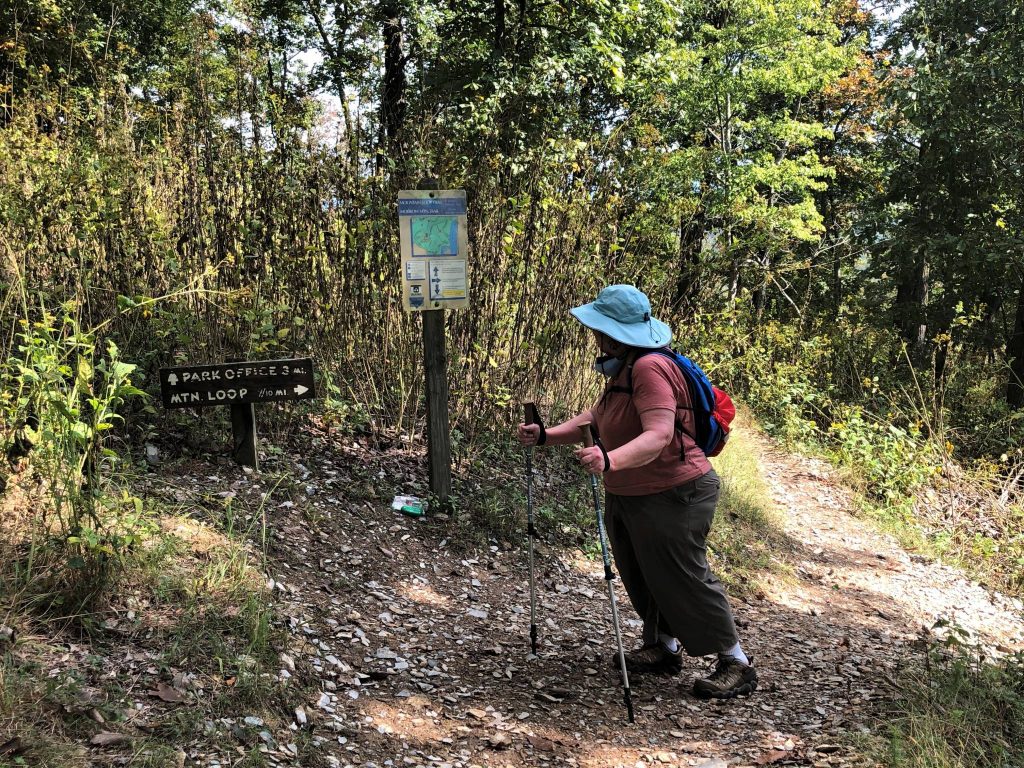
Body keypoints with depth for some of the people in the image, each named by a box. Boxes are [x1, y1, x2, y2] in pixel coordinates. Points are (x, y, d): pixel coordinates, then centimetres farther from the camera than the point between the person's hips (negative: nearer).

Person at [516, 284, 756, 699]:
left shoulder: (650, 369, -25)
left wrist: (610, 461, -51)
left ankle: (736, 664, 12)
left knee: (685, 580, -2)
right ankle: (664, 648, 37)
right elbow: (594, 419, 10)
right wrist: (546, 435, -2)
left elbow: (658, 436, -37)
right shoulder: (622, 370, 8)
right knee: (641, 578, 19)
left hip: (672, 497, -10)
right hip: (626, 495, 10)